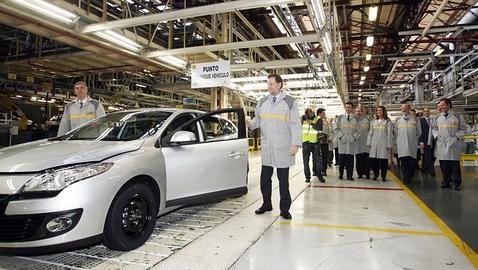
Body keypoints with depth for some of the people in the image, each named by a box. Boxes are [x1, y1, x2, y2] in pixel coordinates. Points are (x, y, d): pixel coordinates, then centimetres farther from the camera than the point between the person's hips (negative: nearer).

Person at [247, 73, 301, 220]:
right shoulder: (262, 102, 10)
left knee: (283, 180, 5)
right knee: (264, 178, 10)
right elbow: (258, 119, 17)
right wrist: (250, 124, -6)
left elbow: (295, 124, -5)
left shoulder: (289, 102, -1)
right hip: (267, 147, 4)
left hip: (283, 148, -4)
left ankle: (284, 209, 17)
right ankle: (266, 204, 27)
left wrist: (295, 143, -13)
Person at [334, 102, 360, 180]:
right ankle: (341, 174, 12)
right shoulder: (340, 117, 9)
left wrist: (354, 137, -7)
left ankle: (349, 176, 7)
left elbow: (358, 130, 8)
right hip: (342, 141, -1)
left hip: (352, 142, 1)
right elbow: (336, 128, 4)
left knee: (350, 160, 1)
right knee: (341, 159, 0)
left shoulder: (355, 119, 12)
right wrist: (341, 136, -7)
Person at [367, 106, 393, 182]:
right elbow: (370, 133, 15)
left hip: (383, 144, -3)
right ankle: (375, 174, 17)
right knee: (373, 160, 2)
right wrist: (369, 143, 8)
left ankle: (383, 176, 9)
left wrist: (389, 145, -7)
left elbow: (390, 134, -1)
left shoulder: (388, 122, 3)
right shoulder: (373, 122, 15)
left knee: (383, 160, -2)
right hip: (374, 144, 3)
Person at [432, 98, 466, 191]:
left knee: (455, 164, -3)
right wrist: (436, 135, 3)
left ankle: (457, 183, 5)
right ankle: (446, 181, 14)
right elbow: (434, 128, 20)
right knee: (444, 165, 5)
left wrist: (457, 136, -9)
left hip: (453, 144, -3)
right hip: (441, 144, 3)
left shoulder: (457, 116, 2)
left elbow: (463, 128, 4)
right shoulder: (438, 117, 12)